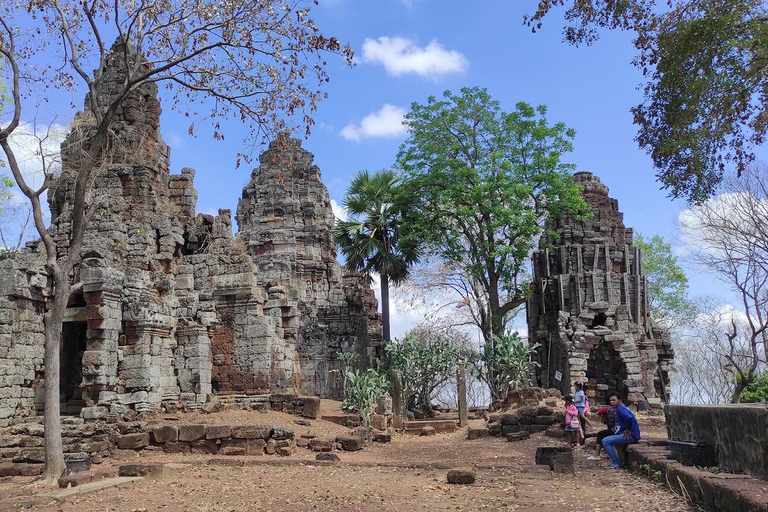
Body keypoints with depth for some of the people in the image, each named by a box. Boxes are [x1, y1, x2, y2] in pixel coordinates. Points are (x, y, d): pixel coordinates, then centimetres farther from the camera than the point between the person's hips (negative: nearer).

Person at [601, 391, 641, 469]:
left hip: (631, 436, -11)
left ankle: (616, 465, -11)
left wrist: (627, 431, -22)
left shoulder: (620, 408, -14)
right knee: (610, 440, 27)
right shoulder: (622, 407, 16)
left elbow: (629, 417, -35)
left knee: (605, 441, -13)